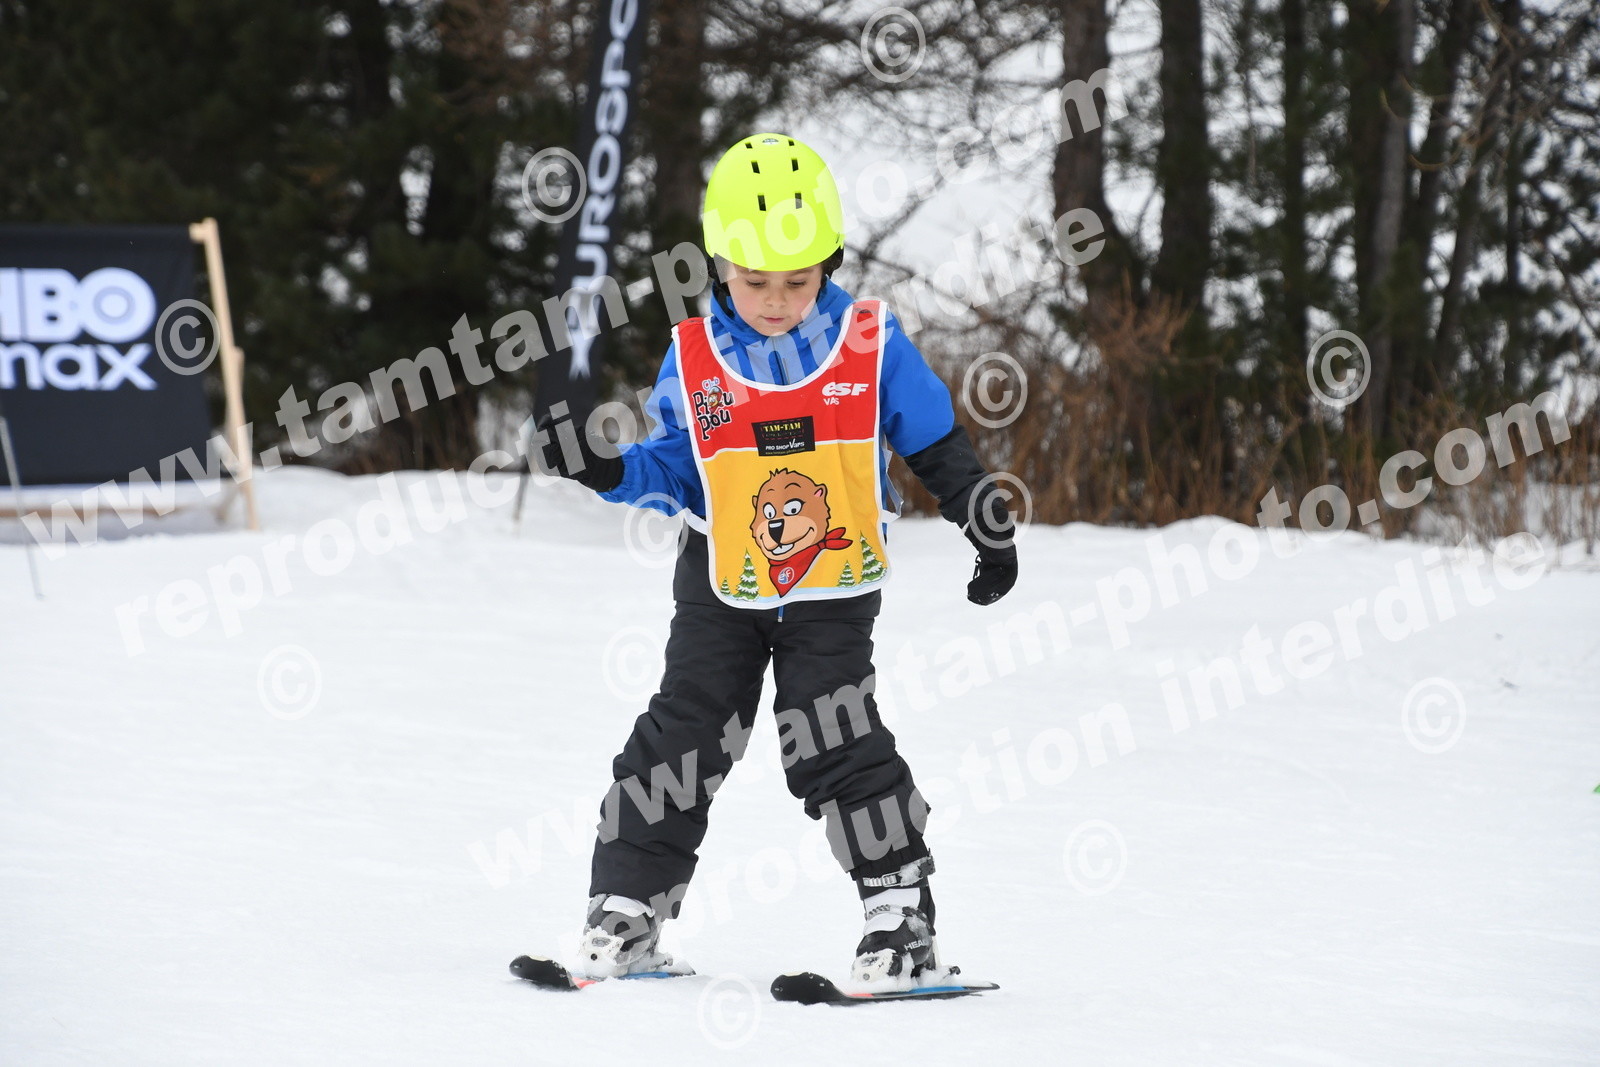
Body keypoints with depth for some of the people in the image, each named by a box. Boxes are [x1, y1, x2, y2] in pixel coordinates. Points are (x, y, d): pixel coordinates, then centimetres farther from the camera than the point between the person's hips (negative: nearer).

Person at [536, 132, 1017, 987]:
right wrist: (609, 472, -16)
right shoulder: (692, 362, -5)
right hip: (722, 591, 2)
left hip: (835, 592, -2)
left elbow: (938, 447, 2)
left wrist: (989, 530, 3)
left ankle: (901, 910, 2)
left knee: (836, 747, -8)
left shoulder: (871, 348, -7)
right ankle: (626, 913, 10)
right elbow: (676, 470, 2)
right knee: (680, 740, 2)